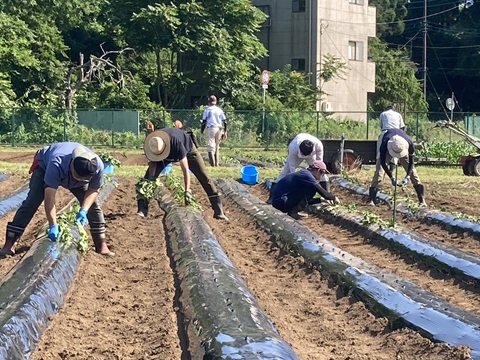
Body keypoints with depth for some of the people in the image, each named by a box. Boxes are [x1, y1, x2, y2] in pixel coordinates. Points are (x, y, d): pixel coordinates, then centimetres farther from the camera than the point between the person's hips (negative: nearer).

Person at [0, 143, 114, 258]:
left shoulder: (98, 167, -38)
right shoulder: (57, 164, -48)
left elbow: (93, 190, -21)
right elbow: (50, 196, -48)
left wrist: (83, 211, -36)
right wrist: (53, 226, -54)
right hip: (45, 165, -3)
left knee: (91, 204, -7)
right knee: (32, 201, -17)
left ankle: (101, 245, 2)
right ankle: (10, 243, -16)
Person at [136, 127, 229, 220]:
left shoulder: (176, 143, -45)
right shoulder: (151, 143, -32)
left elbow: (185, 169, -43)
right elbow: (152, 162, -14)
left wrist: (187, 191, -47)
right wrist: (151, 178, -28)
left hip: (187, 147, -4)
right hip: (169, 155, 4)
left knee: (204, 177, -12)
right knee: (148, 177, -11)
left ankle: (218, 211, -7)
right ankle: (142, 210, -9)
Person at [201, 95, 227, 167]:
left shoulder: (207, 110, 3)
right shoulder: (220, 110, 13)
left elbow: (204, 122, 0)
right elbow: (224, 121, 11)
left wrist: (201, 131, 5)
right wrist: (225, 132, 14)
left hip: (211, 128, -4)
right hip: (219, 129, 4)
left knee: (210, 146, -8)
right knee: (217, 147, 15)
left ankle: (212, 163, -21)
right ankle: (217, 163, 14)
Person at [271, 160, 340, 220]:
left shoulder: (302, 173, 18)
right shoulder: (307, 175, -11)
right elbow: (322, 192, -11)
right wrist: (334, 198, 5)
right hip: (281, 203, -10)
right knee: (312, 190, -10)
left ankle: (292, 211, 10)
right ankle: (293, 212, -8)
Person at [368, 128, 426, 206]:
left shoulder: (409, 143, -39)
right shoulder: (385, 143, -43)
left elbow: (411, 162, -25)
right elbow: (383, 162, -32)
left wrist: (407, 177, -35)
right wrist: (392, 177, -35)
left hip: (403, 151, 1)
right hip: (387, 150, -1)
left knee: (412, 172, -8)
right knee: (379, 172, -17)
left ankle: (422, 200, -2)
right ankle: (371, 200, -15)